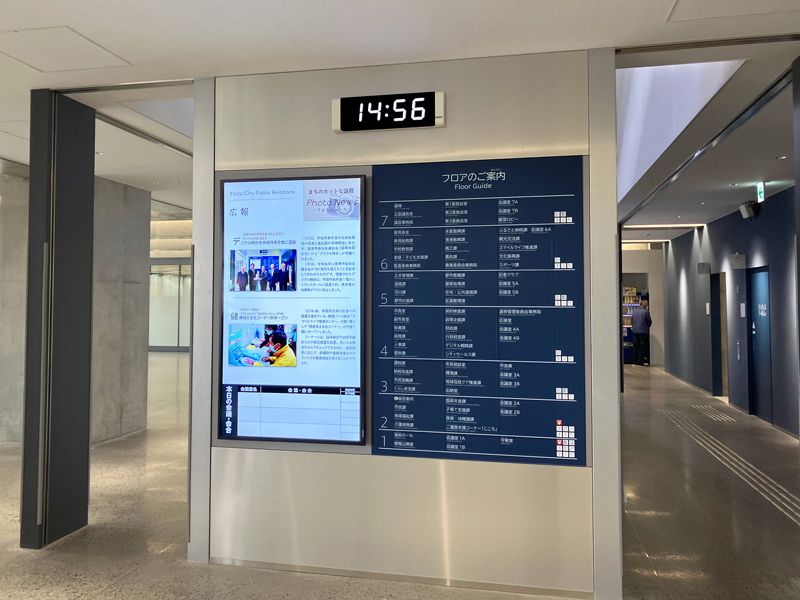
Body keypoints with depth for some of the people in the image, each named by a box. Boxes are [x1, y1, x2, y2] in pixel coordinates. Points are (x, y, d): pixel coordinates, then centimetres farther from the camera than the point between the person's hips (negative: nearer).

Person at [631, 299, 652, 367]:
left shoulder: (634, 312, 6)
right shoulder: (646, 312, -9)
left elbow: (632, 322, 13)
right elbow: (650, 322, -1)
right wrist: (647, 326, 19)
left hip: (635, 331, 5)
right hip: (644, 332, -5)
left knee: (636, 347, 12)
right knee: (642, 347, 2)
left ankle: (635, 362, 12)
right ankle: (640, 363, 2)